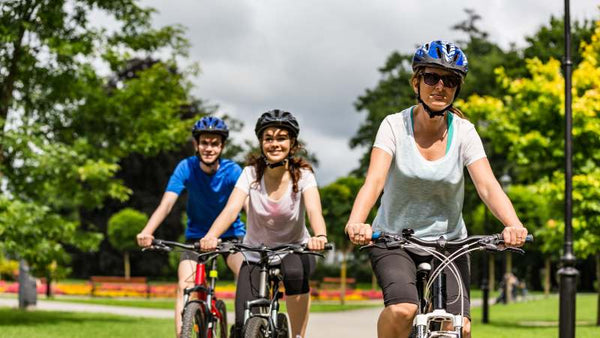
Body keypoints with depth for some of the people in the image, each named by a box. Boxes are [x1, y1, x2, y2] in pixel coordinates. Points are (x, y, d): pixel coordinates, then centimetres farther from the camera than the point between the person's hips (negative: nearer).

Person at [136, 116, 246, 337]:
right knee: (184, 288, -19)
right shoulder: (186, 168, -16)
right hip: (196, 236, 1)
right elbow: (166, 203, -26)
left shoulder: (232, 171, -18)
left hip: (231, 236, -1)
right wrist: (147, 232, -44)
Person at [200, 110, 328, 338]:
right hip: (255, 254, 1)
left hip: (294, 250, -1)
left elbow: (314, 210, -31)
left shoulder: (303, 175, -14)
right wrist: (211, 236, -46)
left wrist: (320, 236, -54)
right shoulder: (252, 173, -12)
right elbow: (231, 209, -25)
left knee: (295, 272, -37)